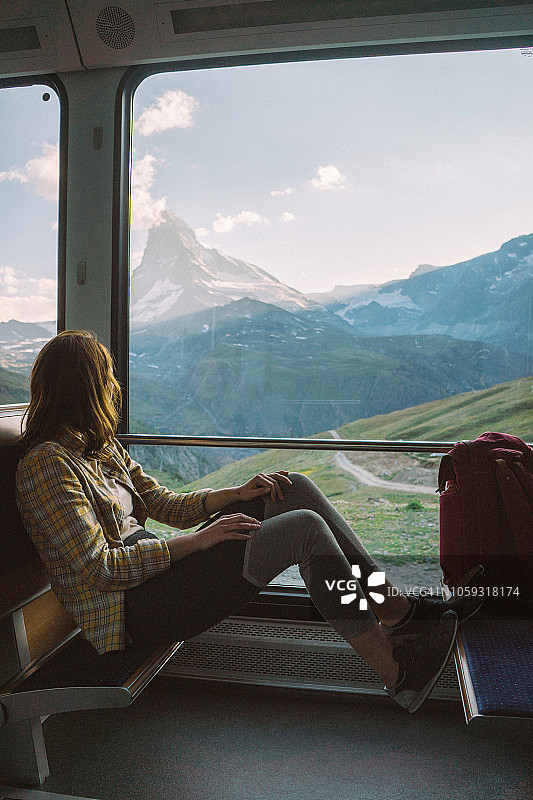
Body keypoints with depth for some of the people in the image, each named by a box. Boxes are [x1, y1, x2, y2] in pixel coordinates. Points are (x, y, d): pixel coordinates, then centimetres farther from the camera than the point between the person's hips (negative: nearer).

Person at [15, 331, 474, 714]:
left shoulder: (99, 446, 15)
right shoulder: (48, 464, -14)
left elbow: (164, 503, 15)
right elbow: (98, 568, -19)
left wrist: (237, 494, 1)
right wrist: (196, 541, -18)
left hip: (154, 570, 9)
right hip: (131, 611, -9)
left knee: (295, 490, -3)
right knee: (304, 529, -22)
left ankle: (395, 609, -2)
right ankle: (397, 672, -12)